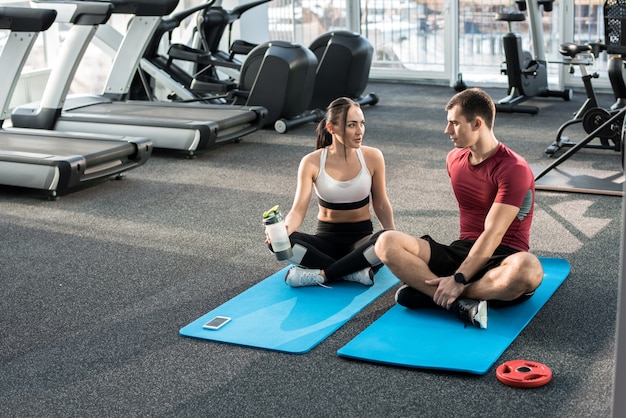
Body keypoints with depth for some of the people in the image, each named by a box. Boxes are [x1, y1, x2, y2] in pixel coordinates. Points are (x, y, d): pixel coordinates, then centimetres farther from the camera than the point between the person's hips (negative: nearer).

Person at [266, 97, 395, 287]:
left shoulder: (372, 157, -7)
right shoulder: (312, 162, -9)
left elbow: (381, 206, 4)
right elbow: (298, 209, -15)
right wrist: (285, 228, -37)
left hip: (361, 238, 0)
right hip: (326, 238, 0)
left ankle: (320, 274, -25)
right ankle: (356, 271, -26)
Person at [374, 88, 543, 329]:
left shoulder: (514, 170, -15)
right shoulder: (455, 159, 8)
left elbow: (493, 234, -21)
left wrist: (458, 279, -29)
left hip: (501, 256, -5)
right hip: (462, 250, 6)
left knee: (528, 269, -42)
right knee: (387, 243, -16)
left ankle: (429, 294, -30)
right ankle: (461, 303, -32)